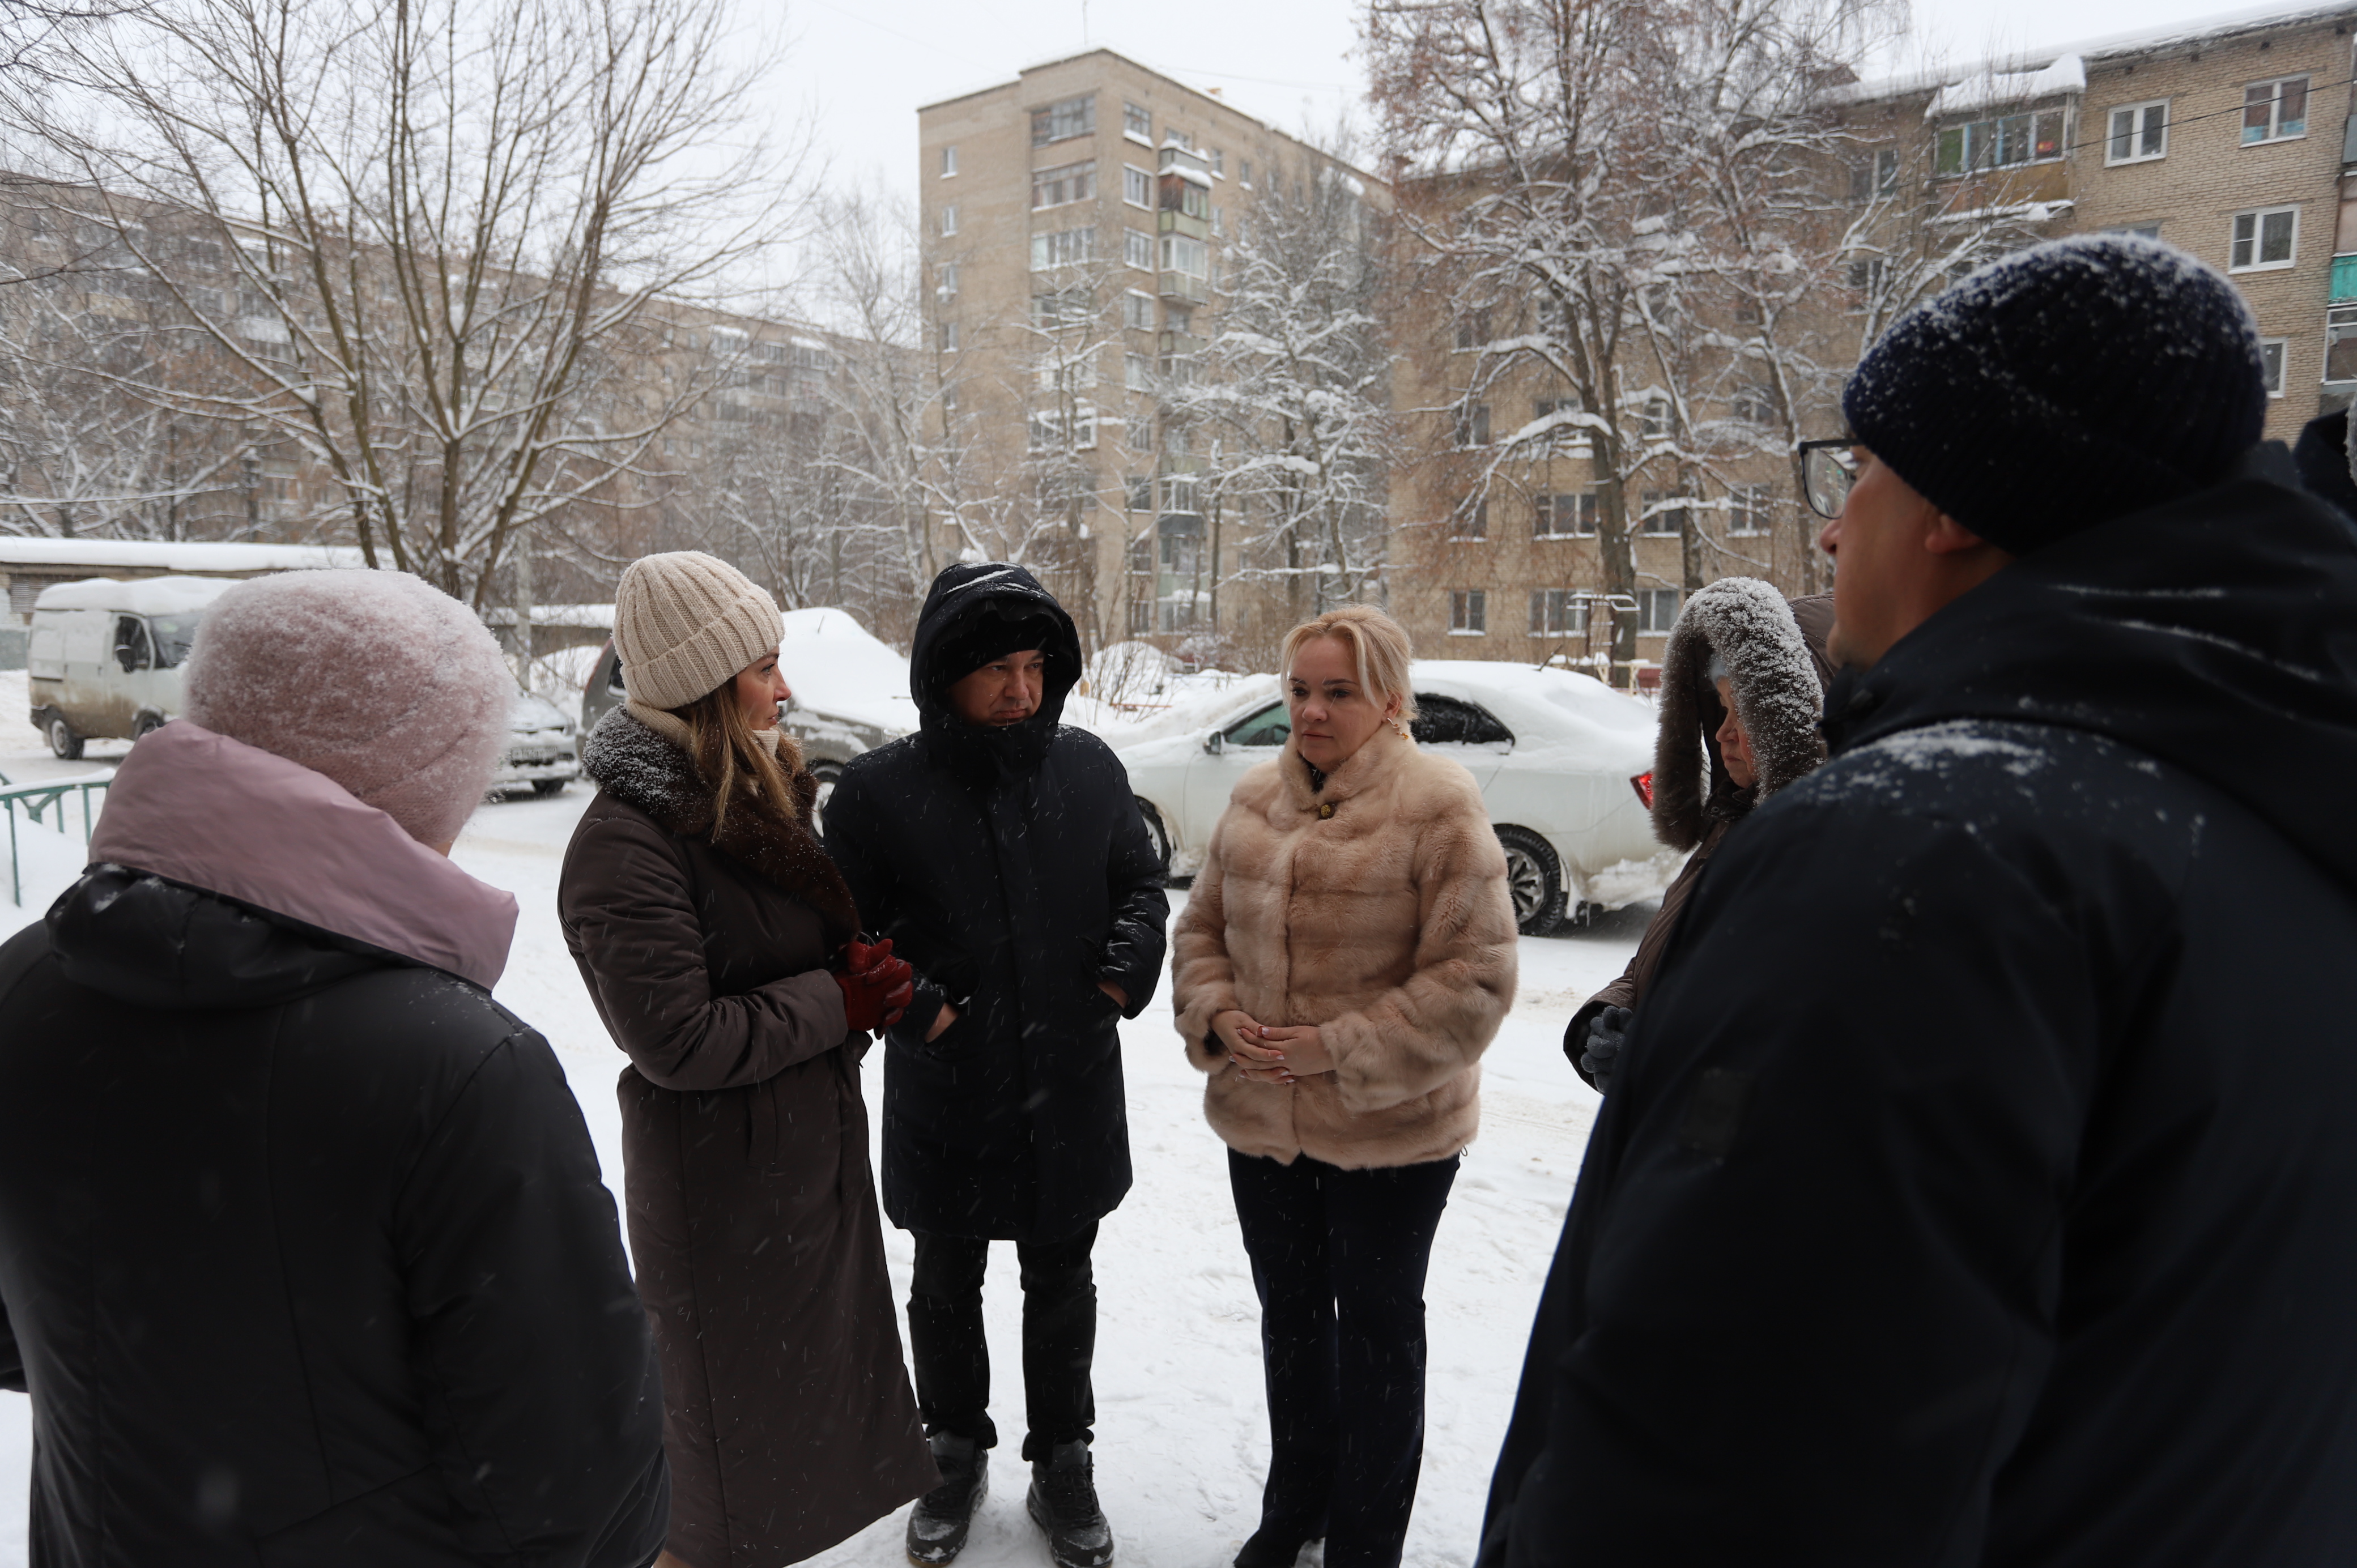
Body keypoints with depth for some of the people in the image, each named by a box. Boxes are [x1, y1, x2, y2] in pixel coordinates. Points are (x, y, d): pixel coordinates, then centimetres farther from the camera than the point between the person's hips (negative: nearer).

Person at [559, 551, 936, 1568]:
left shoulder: (754, 798, 6)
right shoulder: (627, 843, -21)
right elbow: (678, 1042, -25)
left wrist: (861, 972, -4)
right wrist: (838, 1004, -18)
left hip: (816, 1158, 9)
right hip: (722, 1191, -8)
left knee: (811, 1395, 24)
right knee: (734, 1463, 10)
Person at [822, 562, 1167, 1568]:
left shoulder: (1089, 769, -3)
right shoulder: (878, 791, -12)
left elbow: (1141, 886, 8)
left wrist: (1128, 968, -8)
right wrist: (914, 1008, -18)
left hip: (1072, 1097, 2)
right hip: (943, 1099, -1)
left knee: (1062, 1286, 19)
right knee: (946, 1288, 20)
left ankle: (1062, 1464, 42)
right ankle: (956, 1454, 45)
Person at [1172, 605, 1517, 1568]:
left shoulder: (1439, 807, -16)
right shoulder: (1256, 799, 3)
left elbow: (1474, 979, -18)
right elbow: (1203, 928, 10)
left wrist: (1342, 1050, -21)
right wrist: (1217, 1018, -8)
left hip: (1391, 1132, -5)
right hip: (1261, 1119, 5)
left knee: (1377, 1326, 14)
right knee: (1290, 1313, 22)